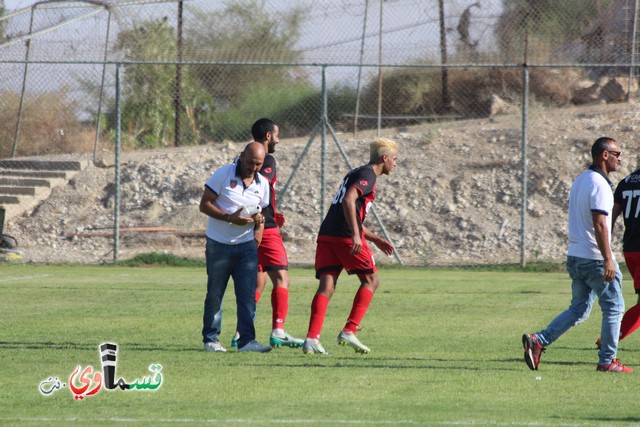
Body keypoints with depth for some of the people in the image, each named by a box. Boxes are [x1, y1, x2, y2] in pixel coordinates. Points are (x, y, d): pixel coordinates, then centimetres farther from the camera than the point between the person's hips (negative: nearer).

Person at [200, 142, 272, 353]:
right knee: (215, 294, 3)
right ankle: (210, 339, 14)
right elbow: (204, 204, -9)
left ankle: (246, 340, -7)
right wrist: (230, 218, -20)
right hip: (219, 245, -3)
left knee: (248, 294, -6)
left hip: (247, 246, 3)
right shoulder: (223, 174, -8)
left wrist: (259, 221, -3)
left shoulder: (262, 184, 7)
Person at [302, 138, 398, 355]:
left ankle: (312, 339, -15)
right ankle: (349, 331, -4)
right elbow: (349, 200, -20)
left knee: (327, 286, -1)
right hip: (345, 236, -8)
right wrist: (356, 235, -26)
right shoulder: (367, 175, -3)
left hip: (327, 235, 8)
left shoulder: (356, 173, 27)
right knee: (370, 280, 6)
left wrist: (375, 239, 36)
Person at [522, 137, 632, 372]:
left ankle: (538, 341, 0)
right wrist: (608, 259, -24)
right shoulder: (599, 184, -16)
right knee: (613, 307, 3)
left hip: (575, 255, 9)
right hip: (595, 257, -9)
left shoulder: (579, 180, 14)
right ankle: (607, 360, 6)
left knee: (578, 309, 13)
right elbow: (599, 224, -23)